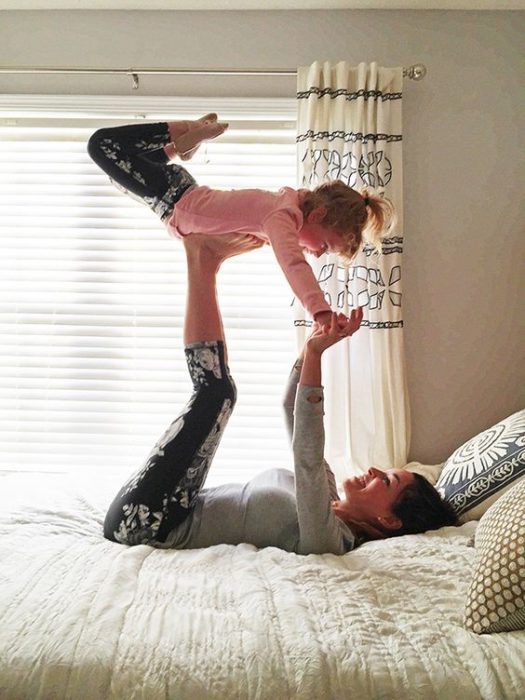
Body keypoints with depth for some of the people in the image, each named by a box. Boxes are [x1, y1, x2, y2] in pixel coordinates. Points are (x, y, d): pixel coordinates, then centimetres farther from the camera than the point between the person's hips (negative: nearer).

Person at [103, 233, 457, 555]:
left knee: (217, 391, -18)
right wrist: (314, 345, -3)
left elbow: (308, 460, -35)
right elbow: (293, 410, 10)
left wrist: (315, 353, -38)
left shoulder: (329, 537, -17)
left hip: (141, 519, -8)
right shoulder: (329, 502, 8)